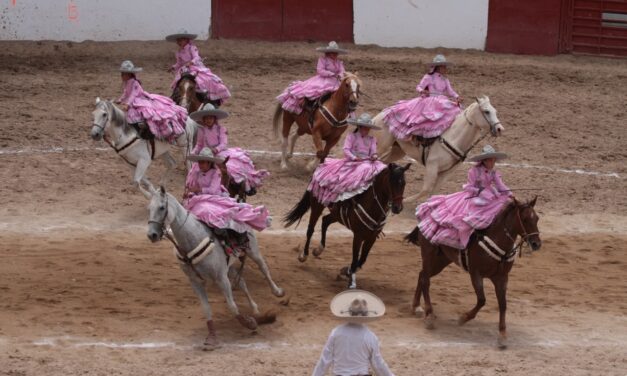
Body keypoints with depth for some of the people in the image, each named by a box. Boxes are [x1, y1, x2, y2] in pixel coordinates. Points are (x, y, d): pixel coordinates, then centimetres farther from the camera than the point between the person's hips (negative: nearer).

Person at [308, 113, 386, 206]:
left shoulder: (372, 139, 13)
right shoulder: (351, 136, 3)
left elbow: (373, 152, 7)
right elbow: (346, 150, -6)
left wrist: (374, 156, -18)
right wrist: (354, 158, -21)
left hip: (368, 163, 2)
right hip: (352, 163, -2)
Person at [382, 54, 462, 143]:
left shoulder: (445, 80, 16)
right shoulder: (428, 77, 3)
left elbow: (450, 91, 10)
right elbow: (419, 87, 0)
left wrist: (457, 97, -10)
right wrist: (422, 91, -23)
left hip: (443, 102, 5)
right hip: (429, 101, -5)